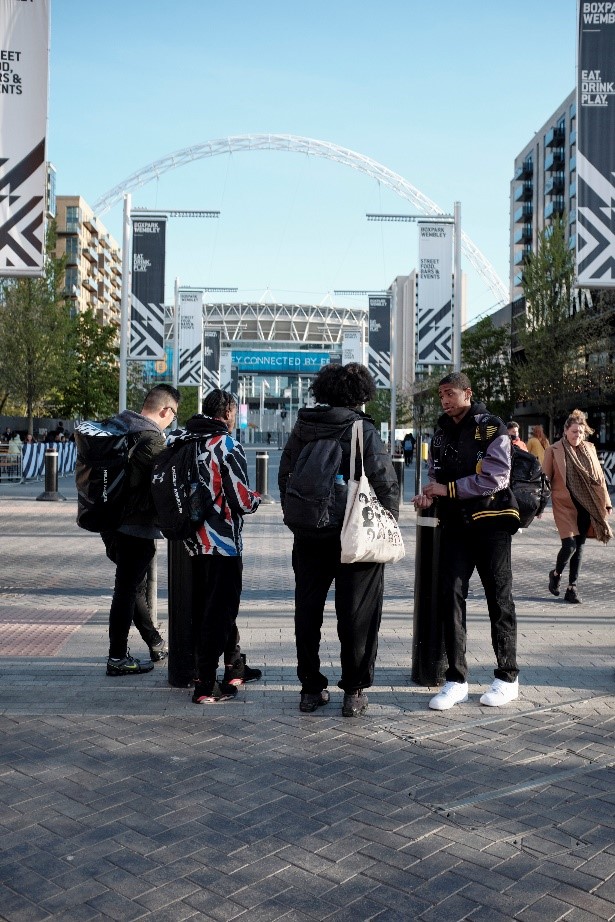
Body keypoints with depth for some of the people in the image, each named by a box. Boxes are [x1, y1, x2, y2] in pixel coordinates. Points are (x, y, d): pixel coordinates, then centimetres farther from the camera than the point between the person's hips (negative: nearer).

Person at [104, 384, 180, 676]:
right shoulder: (152, 439, -18)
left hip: (110, 520, 9)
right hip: (137, 527, -9)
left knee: (135, 586, 18)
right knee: (127, 590, 1)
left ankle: (156, 645, 33)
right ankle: (118, 658, 10)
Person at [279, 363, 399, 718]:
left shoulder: (301, 429, 5)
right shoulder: (363, 430, -10)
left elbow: (284, 477, 10)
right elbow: (385, 482, -13)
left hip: (308, 533, 5)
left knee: (308, 609, 13)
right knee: (357, 613, 5)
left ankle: (311, 688, 21)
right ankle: (354, 692, 11)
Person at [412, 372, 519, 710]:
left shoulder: (491, 428, -6)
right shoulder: (441, 432, 13)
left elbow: (497, 477, -16)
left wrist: (449, 489, -16)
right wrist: (429, 493, -4)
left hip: (490, 522, -5)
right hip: (454, 524, 5)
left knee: (499, 600, 5)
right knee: (450, 597, -2)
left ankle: (507, 678, 18)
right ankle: (456, 680, 6)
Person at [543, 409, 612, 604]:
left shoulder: (589, 449, 7)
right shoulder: (554, 450, -4)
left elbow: (599, 477, 12)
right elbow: (545, 479, -1)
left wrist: (607, 503, 10)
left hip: (586, 507, 4)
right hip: (565, 505, -4)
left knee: (579, 547, 7)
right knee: (569, 545, -12)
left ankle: (572, 588, 16)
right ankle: (556, 574, 17)